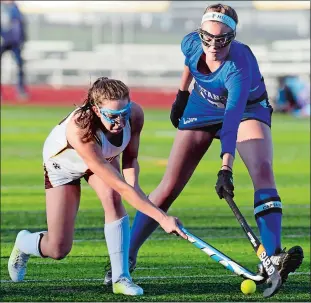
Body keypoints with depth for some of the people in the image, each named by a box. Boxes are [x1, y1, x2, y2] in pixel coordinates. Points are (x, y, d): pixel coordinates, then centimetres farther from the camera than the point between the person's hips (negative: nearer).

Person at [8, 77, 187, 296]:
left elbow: (130, 157, -10)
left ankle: (121, 278, -23)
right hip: (62, 163, -4)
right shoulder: (81, 131, -48)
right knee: (58, 250, -4)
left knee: (113, 198, -30)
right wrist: (162, 218, -52)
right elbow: (120, 186, -49)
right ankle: (23, 243, 33)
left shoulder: (135, 114, -31)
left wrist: (133, 184, -31)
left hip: (104, 157, 4)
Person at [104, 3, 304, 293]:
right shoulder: (192, 43, -23)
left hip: (247, 109, -3)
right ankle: (127, 256, 8)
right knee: (169, 187, -3)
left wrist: (226, 168, -58)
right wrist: (182, 93, 12)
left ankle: (273, 257, -37)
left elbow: (233, 118, -49)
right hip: (202, 108, 3)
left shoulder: (239, 66, -38)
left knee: (262, 170, -30)